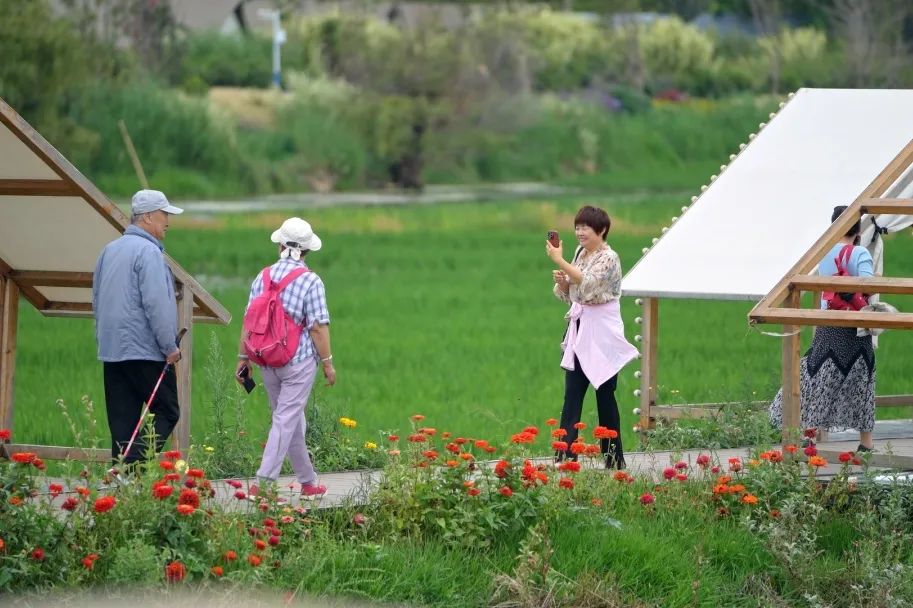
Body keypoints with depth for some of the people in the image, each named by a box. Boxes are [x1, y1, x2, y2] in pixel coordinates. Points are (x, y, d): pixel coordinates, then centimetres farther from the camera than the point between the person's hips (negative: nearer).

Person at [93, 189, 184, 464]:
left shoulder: (109, 251, 16)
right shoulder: (148, 251, -12)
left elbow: (97, 298, 24)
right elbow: (156, 304, -18)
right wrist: (170, 346, -12)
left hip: (111, 349, 8)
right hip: (145, 350, -8)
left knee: (122, 421, 7)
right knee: (166, 411, -3)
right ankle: (136, 464, -17)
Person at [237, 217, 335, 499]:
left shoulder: (263, 277, 4)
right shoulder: (310, 281, -11)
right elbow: (317, 327, -13)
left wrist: (243, 358, 12)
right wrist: (327, 362, -5)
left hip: (267, 360, 5)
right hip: (299, 360, -5)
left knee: (291, 420, 16)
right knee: (286, 420, -4)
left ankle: (308, 481, 25)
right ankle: (264, 481, -12)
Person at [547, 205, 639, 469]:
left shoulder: (609, 258, -12)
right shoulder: (580, 254, 10)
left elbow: (587, 282, -29)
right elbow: (567, 294, 16)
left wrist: (560, 261, -30)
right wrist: (561, 280, -5)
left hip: (602, 332, -7)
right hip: (579, 330, 7)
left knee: (605, 395, 2)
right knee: (572, 396, 1)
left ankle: (614, 458, 11)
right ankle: (565, 455, -2)